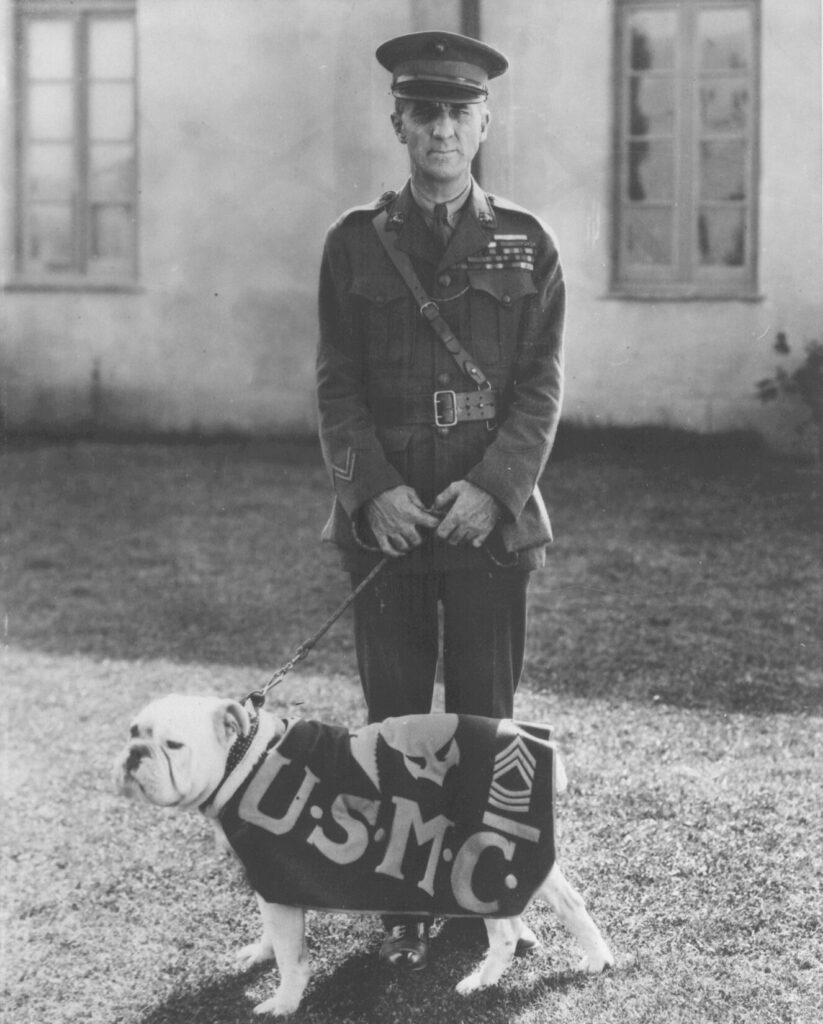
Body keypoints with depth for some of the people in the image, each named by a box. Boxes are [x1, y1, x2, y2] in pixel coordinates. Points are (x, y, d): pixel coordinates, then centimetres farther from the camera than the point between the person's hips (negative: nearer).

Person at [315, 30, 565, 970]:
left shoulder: (526, 244, 5)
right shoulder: (355, 242, 6)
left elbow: (542, 384, 0)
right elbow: (337, 383, 2)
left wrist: (493, 487, -13)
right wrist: (375, 492, -11)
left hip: (491, 511, 0)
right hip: (385, 514, 1)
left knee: (485, 715, 4)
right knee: (395, 715, 4)